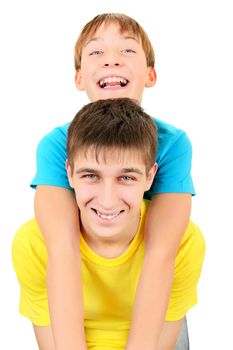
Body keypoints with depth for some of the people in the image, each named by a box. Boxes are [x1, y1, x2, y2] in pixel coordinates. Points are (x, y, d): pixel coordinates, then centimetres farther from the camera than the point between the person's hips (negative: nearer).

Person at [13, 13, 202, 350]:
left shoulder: (173, 143, -23)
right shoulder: (56, 144, -22)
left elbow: (161, 253, -33)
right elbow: (62, 249, -34)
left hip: (151, 303, 0)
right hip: (72, 302, 0)